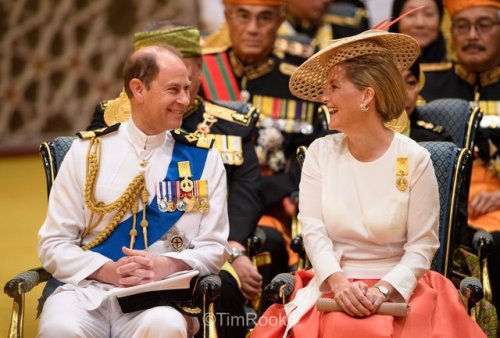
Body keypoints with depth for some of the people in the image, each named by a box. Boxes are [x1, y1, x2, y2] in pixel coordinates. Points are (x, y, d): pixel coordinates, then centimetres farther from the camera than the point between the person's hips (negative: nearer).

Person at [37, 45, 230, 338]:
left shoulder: (204, 159, 11)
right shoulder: (86, 152, 8)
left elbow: (214, 247, 9)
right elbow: (54, 244, 6)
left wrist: (167, 265, -13)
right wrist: (108, 270, -12)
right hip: (89, 288, 0)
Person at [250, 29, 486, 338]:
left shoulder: (415, 160, -3)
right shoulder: (320, 152, 5)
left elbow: (422, 245, -5)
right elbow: (313, 229, -2)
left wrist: (382, 290, -18)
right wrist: (338, 281, -18)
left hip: (397, 289, -2)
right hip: (332, 286, 2)